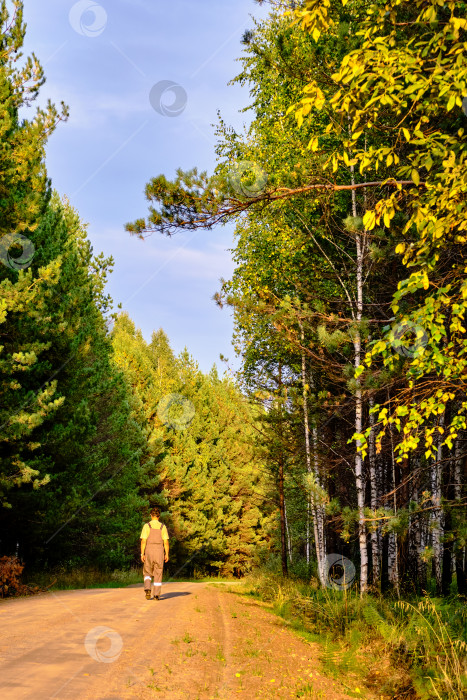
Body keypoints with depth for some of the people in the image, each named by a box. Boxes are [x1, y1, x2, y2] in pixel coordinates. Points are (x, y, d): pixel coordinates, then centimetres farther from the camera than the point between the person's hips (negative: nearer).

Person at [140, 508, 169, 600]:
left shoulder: (146, 526, -5)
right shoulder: (163, 527, 0)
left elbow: (143, 541, -9)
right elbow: (166, 542, -3)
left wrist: (142, 554, -6)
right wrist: (167, 554, 3)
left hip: (149, 552, -1)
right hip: (159, 552, 1)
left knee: (147, 573, 13)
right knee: (158, 574, 8)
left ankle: (147, 589, -10)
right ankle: (157, 595, 3)